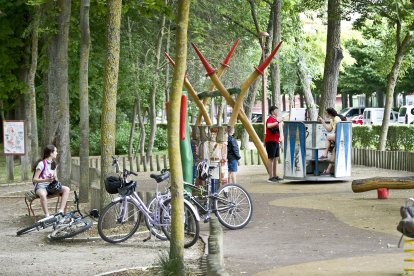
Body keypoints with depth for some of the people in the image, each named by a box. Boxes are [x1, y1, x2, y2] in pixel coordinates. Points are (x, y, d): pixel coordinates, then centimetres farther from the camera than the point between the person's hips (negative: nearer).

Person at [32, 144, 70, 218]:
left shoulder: (53, 164, 9)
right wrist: (46, 180, -30)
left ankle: (61, 211, -21)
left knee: (67, 189, -16)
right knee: (42, 194, -42)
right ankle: (47, 215, -35)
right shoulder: (41, 164, -13)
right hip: (41, 186, -7)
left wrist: (55, 178, -11)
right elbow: (35, 180, -15)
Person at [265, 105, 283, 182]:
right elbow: (268, 125, -35)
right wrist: (278, 122, -34)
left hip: (276, 141, 10)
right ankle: (270, 177, -6)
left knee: (276, 158, 13)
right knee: (271, 159, -8)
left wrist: (279, 140, 24)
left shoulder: (275, 119, 18)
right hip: (271, 141, -10)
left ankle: (275, 176, 21)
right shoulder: (270, 119, -12)